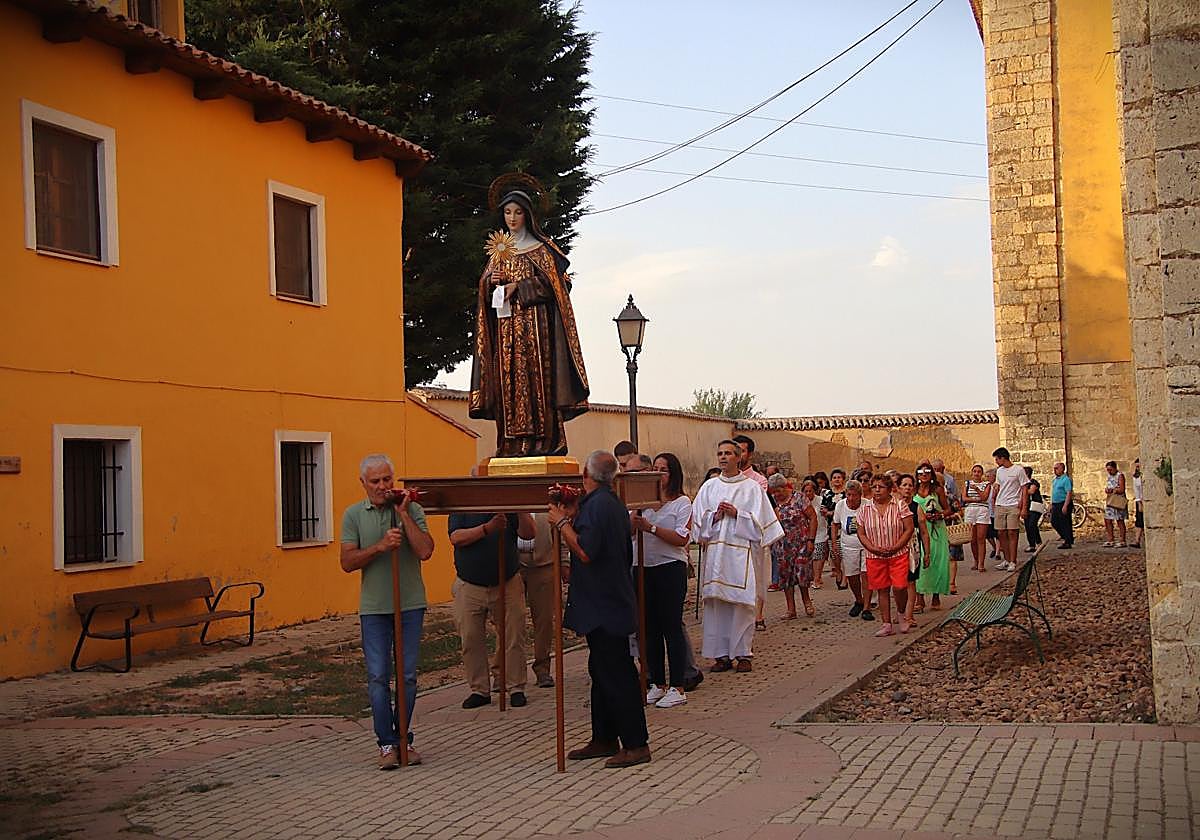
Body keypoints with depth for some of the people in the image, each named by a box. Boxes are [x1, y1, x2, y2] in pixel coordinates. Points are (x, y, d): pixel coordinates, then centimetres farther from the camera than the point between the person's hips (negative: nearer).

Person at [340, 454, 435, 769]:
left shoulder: (411, 509, -1)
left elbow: (425, 551, -13)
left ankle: (404, 739, 16)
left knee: (408, 676, 4)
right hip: (374, 607, 0)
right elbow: (347, 562, -4)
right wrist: (380, 546, -17)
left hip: (410, 604, 0)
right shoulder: (354, 515, 3)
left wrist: (403, 514, -14)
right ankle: (387, 743, 6)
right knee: (378, 676, -2)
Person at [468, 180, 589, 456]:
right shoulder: (498, 249, 18)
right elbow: (485, 284, 18)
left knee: (535, 377, -11)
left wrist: (517, 287, -12)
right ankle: (512, 444, -4)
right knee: (508, 379, -2)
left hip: (534, 322, -4)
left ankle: (542, 442, -12)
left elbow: (554, 281, -6)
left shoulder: (540, 247, 4)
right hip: (505, 325, 5)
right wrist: (492, 281, -5)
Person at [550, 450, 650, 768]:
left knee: (617, 674, -6)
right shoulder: (612, 502, 14)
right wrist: (572, 517, 13)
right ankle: (604, 740, 23)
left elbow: (585, 553, -25)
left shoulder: (597, 504, -18)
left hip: (604, 607, -11)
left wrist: (562, 522, -14)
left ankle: (636, 744, -2)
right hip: (608, 602, 11)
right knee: (603, 671, 15)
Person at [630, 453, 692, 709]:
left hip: (671, 569, -5)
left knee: (672, 626, -4)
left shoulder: (682, 502, -2)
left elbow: (682, 539, -13)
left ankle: (677, 688, 1)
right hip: (646, 569, 5)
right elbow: (628, 531, 8)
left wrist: (651, 528, -19)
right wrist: (634, 520, -13)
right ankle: (657, 684, 19)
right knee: (650, 627, 9)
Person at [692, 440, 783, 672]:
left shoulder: (751, 487, 4)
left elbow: (759, 521, 0)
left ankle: (743, 653, 4)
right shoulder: (709, 487, 13)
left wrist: (736, 514, -11)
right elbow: (698, 520, 10)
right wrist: (715, 516, -8)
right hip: (715, 552, 3)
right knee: (716, 602, 1)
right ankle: (721, 654, 7)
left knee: (742, 602, -4)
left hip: (741, 552, -3)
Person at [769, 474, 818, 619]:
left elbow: (813, 518, -6)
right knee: (785, 575, 2)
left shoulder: (799, 498, -6)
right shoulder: (773, 503, 5)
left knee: (802, 573, -7)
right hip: (783, 545, 4)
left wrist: (810, 540, -11)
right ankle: (791, 609, 7)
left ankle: (806, 601, 19)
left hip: (801, 542, -4)